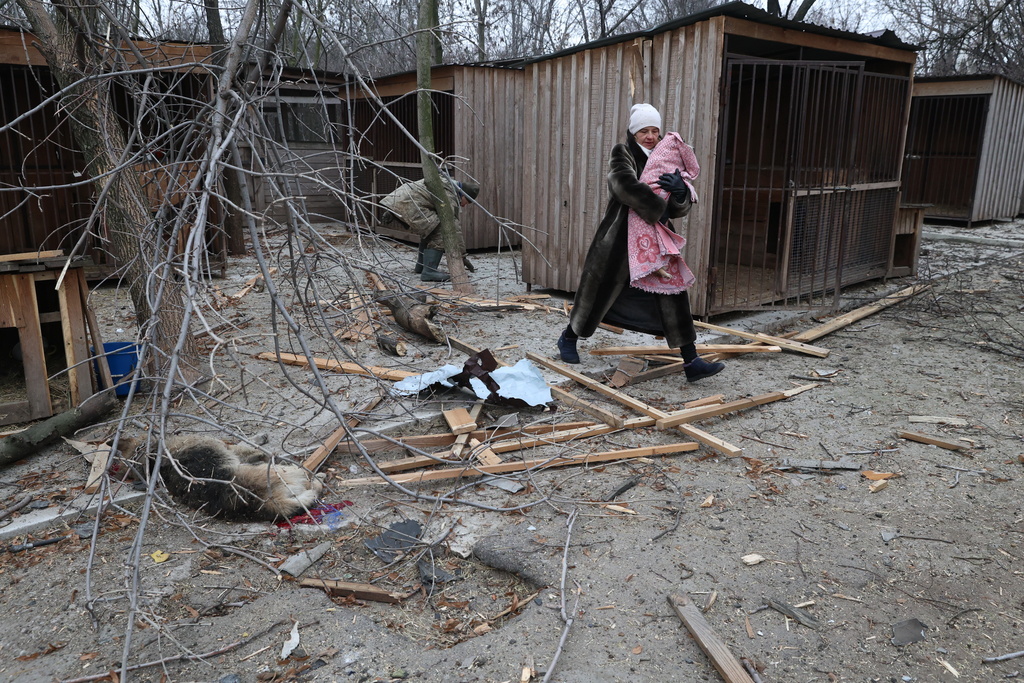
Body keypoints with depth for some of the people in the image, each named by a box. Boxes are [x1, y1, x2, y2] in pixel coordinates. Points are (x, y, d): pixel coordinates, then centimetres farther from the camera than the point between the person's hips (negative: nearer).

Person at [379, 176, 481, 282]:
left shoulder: (445, 184, 25)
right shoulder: (450, 197, -5)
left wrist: (391, 211, 30)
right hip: (408, 204, -11)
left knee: (429, 232, 22)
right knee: (439, 233, -11)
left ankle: (421, 266, 29)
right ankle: (429, 271, -15)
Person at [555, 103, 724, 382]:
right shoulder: (623, 153, -7)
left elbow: (681, 209, 2)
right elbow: (626, 184, -29)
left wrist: (680, 190, -21)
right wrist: (658, 209, -24)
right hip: (620, 240, -5)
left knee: (673, 297, -1)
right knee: (598, 292, 8)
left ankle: (691, 362, 2)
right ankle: (568, 339, 32)